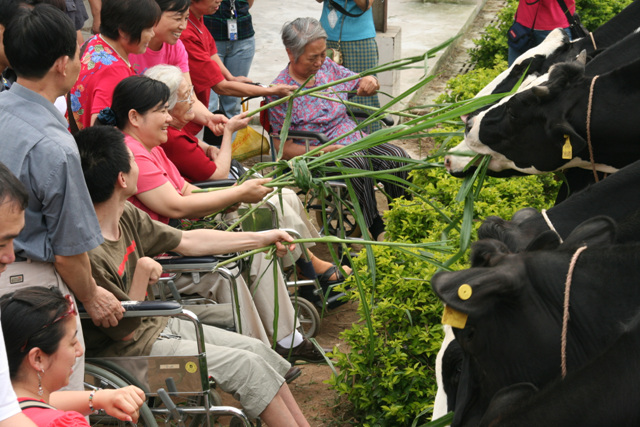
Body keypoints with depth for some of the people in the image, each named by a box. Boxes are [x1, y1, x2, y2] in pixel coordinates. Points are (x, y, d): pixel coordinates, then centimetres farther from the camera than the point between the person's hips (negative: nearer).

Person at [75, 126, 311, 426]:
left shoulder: (126, 215, -2)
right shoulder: (89, 253, -30)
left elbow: (186, 241, 11)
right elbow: (124, 330, -20)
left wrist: (261, 238, 14)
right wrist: (142, 272, -26)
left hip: (157, 325, 9)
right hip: (133, 350, -9)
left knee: (258, 350, 6)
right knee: (245, 365, -11)